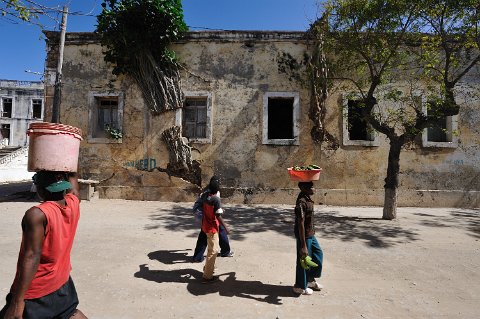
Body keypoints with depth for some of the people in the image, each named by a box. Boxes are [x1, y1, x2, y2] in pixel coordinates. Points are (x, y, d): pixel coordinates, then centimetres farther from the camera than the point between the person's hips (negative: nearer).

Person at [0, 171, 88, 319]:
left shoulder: (37, 214, -25)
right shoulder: (74, 203, -7)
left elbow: (31, 257, -27)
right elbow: (72, 178, 12)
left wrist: (17, 302, -24)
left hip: (36, 294, -7)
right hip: (62, 283, 7)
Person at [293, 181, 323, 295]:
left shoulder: (307, 199, 3)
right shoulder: (302, 203, -27)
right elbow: (301, 224, -27)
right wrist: (303, 246, -25)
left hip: (310, 235, 10)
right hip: (304, 236, -10)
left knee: (318, 254, 21)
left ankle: (310, 279, 38)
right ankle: (300, 287, 26)